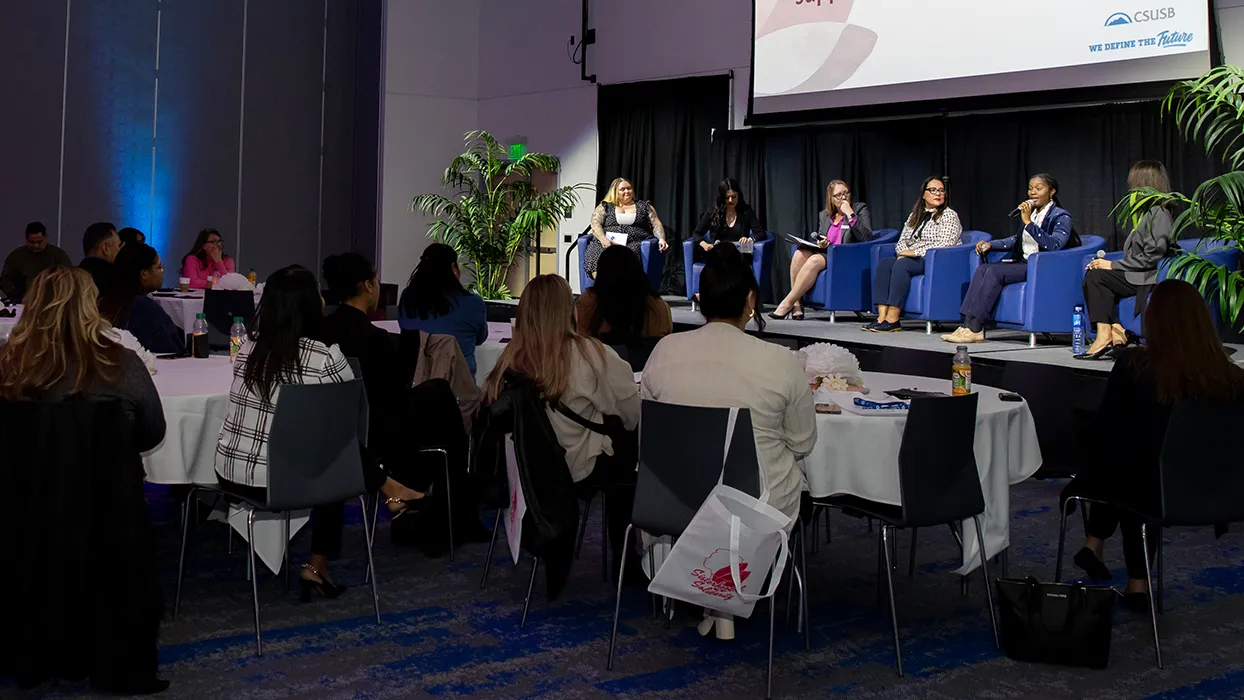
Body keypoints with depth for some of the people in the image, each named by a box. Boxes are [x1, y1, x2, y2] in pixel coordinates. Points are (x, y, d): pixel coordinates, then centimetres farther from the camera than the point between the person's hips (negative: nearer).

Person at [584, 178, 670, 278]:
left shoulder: (644, 206, 23)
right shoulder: (604, 207, 21)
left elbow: (656, 225, 17)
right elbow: (595, 224, 7)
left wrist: (661, 239, -4)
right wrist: (603, 239, -13)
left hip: (635, 243, 0)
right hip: (607, 243, 0)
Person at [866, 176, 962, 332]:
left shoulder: (949, 215, 1)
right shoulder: (914, 216, 22)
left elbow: (944, 245, -11)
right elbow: (901, 241, 20)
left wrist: (915, 252, -14)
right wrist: (904, 253, -5)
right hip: (910, 259, 7)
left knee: (902, 264, -33)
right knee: (884, 264, -22)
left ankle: (892, 319, -39)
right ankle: (882, 316, -34)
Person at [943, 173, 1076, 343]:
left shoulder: (1061, 217, -5)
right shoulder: (1032, 212, 19)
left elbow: (1054, 245, -23)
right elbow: (1018, 239, 32)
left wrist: (1028, 222, -24)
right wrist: (991, 244, 17)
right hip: (1023, 263, 8)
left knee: (995, 271, -26)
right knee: (982, 269, -16)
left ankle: (975, 329, -28)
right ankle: (968, 324, -26)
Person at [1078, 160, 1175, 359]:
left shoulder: (1159, 213, -14)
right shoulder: (1150, 212, 18)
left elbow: (1150, 258, -20)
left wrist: (1113, 265, -14)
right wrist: (1110, 265, 3)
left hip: (1149, 278, -10)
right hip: (1139, 275, 10)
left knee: (1095, 277, -16)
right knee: (1093, 276, -3)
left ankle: (1104, 336, -14)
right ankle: (1116, 333, -12)